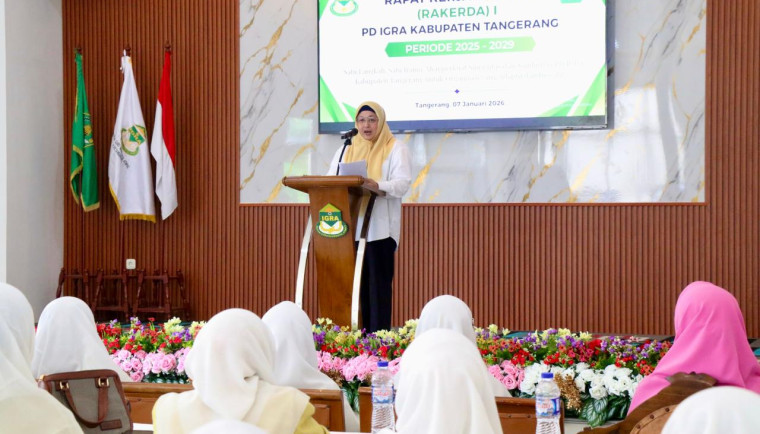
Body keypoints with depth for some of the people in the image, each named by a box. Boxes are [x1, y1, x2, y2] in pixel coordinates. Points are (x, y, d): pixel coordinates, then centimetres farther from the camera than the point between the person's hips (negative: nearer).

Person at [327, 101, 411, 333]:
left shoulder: (396, 148, 5)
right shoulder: (346, 149, 20)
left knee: (378, 282, -6)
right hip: (349, 226, 4)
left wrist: (377, 185, -27)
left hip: (379, 227, -4)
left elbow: (402, 183, -8)